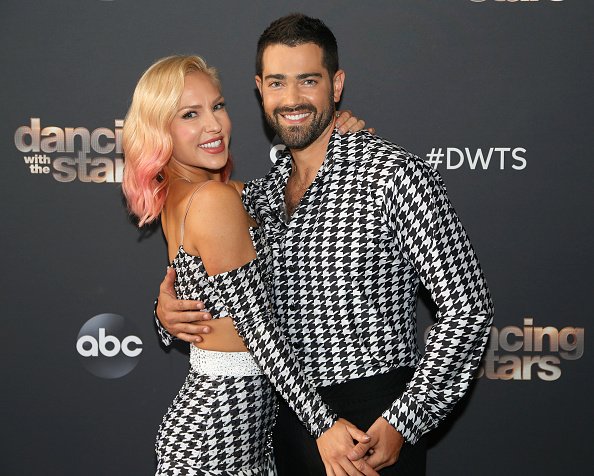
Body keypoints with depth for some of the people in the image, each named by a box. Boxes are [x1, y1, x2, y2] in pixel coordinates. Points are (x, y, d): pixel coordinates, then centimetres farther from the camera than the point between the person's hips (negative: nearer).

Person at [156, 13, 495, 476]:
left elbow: (467, 306, -15)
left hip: (374, 422, -6)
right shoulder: (257, 197, 7)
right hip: (287, 419, 6)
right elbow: (212, 296, 17)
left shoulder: (396, 174, -13)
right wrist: (170, 313, -5)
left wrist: (404, 423, -18)